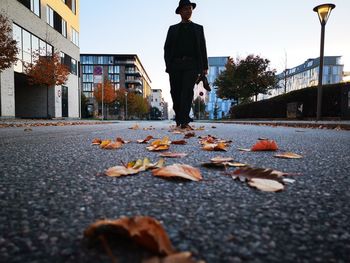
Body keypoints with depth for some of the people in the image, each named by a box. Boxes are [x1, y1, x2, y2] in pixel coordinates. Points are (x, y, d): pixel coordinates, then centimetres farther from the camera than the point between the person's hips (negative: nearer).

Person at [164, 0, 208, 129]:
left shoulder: (198, 28, 21)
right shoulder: (173, 29, 20)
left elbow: (202, 48, 13)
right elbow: (167, 48, 12)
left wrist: (204, 66, 1)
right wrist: (168, 65, -4)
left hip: (191, 65, -1)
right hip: (175, 65, 1)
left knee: (187, 91, -16)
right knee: (176, 93, -2)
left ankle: (184, 121, -21)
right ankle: (179, 120, 10)